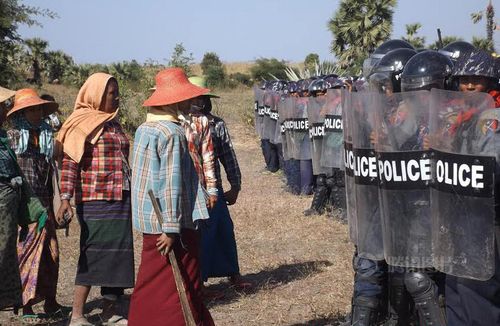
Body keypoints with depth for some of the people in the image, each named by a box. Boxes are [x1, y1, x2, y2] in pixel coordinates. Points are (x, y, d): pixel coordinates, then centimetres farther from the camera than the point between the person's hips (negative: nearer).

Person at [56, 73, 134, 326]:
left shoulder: (114, 124, 16)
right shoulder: (83, 124, -6)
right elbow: (70, 163, -13)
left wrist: (133, 195, 24)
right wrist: (65, 198, -22)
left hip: (120, 200, 7)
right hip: (95, 200, -7)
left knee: (118, 253, 8)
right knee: (92, 255, -6)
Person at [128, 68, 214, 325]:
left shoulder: (144, 129, 11)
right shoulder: (172, 133, -16)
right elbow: (171, 184, -20)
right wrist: (171, 228, -19)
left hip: (149, 222, 9)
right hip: (172, 223, -9)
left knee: (151, 286, 16)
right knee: (181, 286, 1)